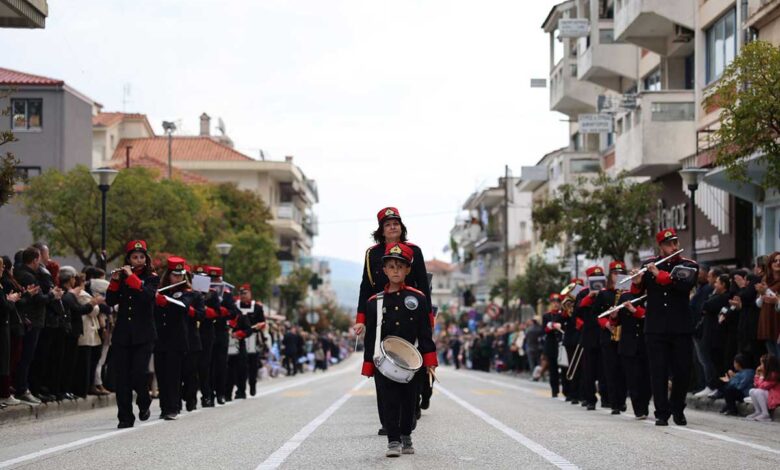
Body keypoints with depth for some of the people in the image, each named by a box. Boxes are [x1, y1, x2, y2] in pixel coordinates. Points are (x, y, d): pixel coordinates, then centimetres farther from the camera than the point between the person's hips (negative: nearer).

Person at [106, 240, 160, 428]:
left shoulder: (151, 277, 4)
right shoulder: (121, 277, 11)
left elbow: (149, 295, -17)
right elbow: (110, 301, 1)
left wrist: (132, 277, -17)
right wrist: (114, 281, -12)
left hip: (143, 335, -3)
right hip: (122, 334, 3)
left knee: (138, 374, -12)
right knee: (122, 377, -1)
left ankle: (144, 403, 17)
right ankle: (125, 417, 6)